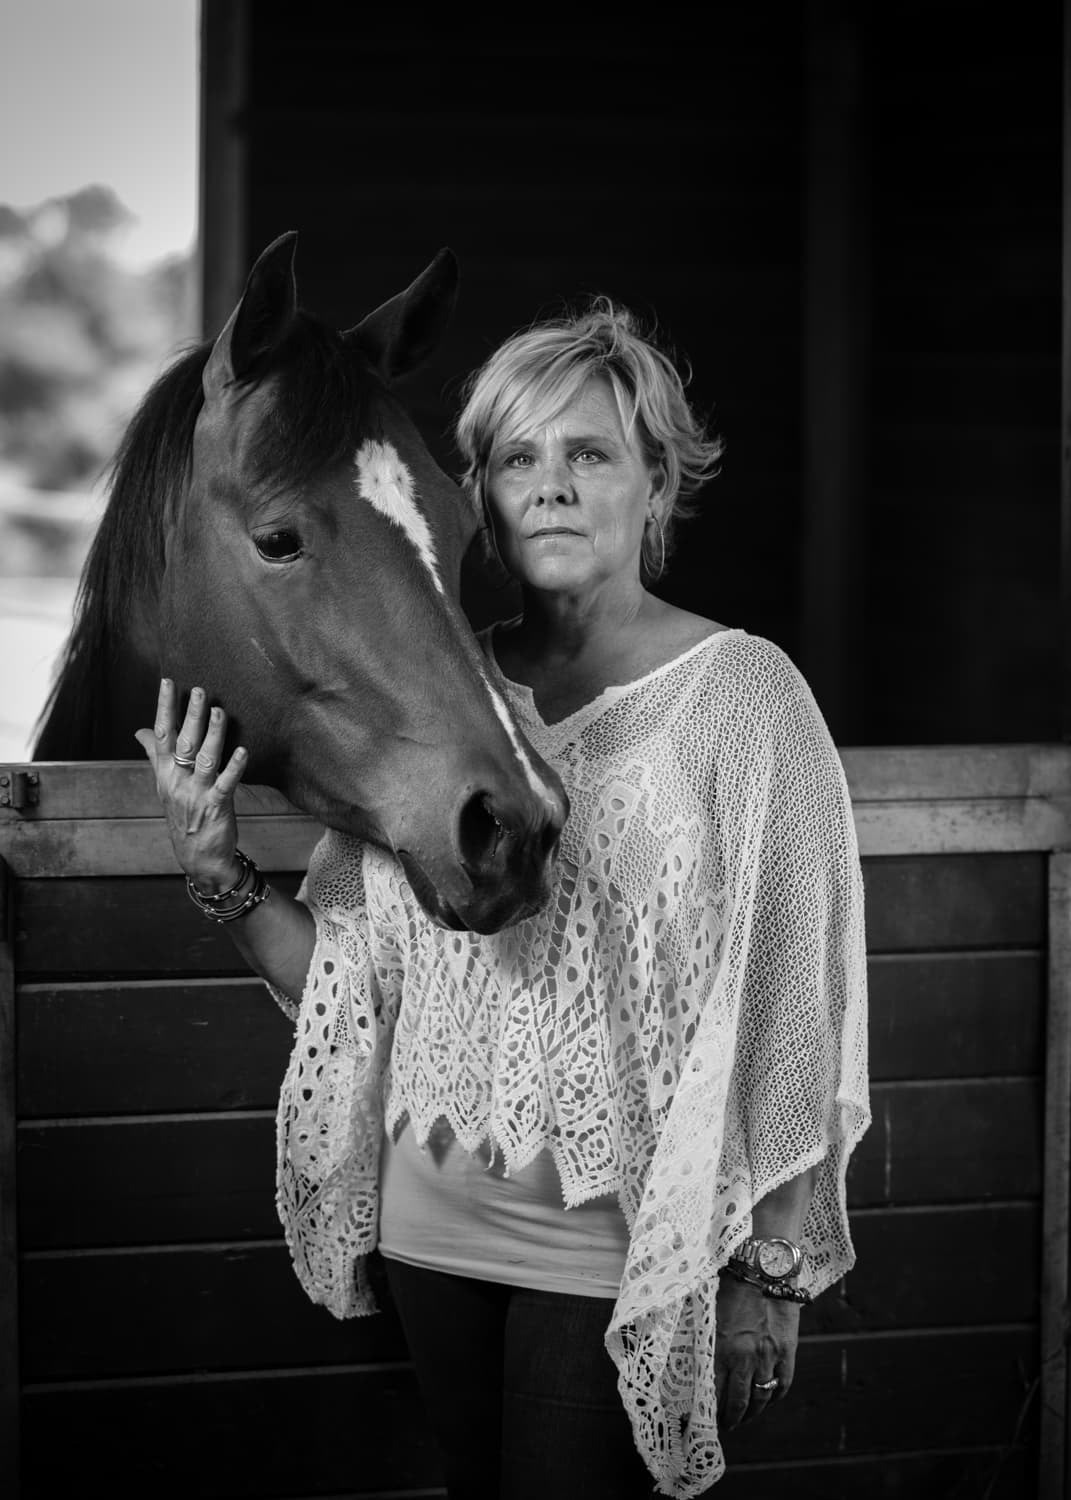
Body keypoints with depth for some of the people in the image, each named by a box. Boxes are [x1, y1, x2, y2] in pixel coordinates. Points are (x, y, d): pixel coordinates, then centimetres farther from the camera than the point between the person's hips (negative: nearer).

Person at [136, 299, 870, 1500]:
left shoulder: (741, 692, -9)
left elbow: (791, 1005, -8)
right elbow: (346, 982, 8)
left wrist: (773, 1274, -9)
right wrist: (219, 877, -9)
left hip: (619, 1254, -5)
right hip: (435, 1231, 5)